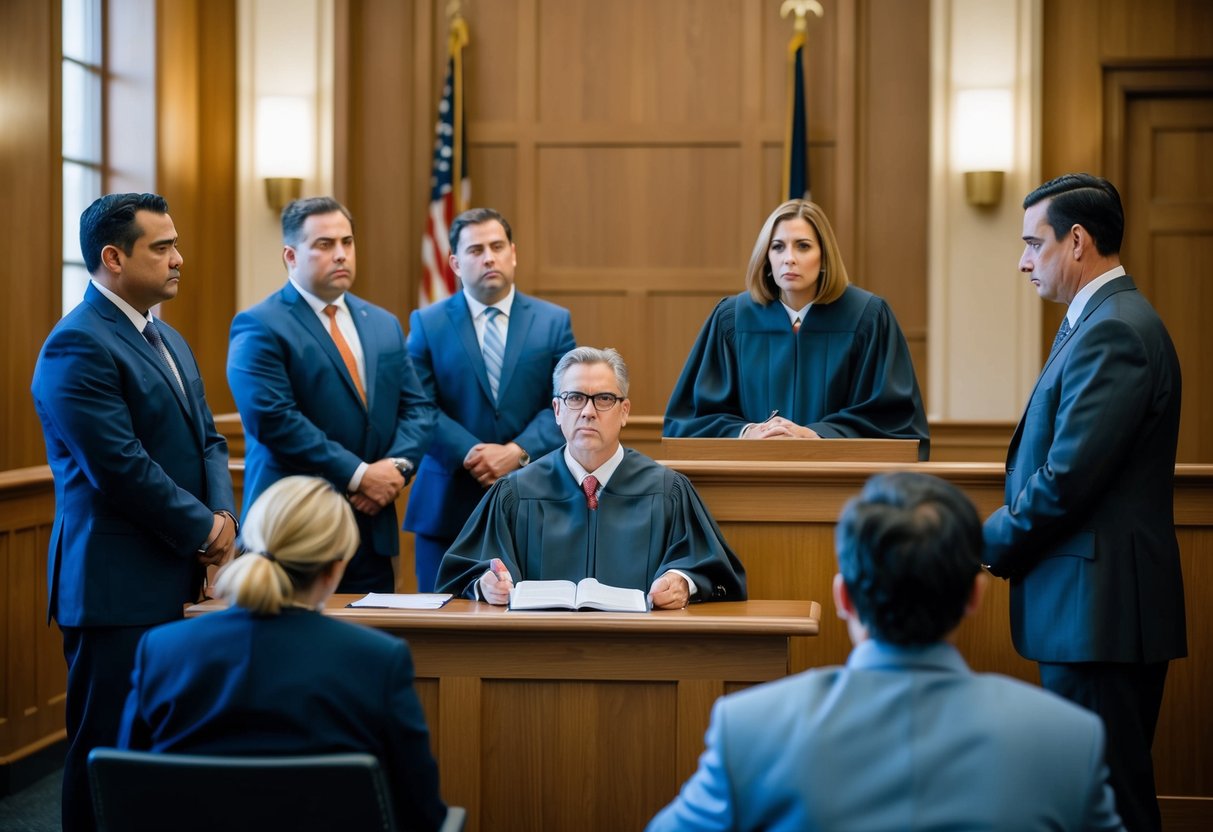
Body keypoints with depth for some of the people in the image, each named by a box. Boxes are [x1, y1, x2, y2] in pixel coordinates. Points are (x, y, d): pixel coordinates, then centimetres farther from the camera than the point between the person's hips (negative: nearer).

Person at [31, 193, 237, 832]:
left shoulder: (167, 340, 17)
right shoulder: (78, 346, -13)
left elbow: (206, 440, 18)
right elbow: (121, 468, -19)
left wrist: (224, 515, -1)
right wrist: (203, 531, -10)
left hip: (170, 582, 9)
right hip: (117, 586, -9)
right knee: (108, 753, -2)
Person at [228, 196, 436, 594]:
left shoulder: (384, 325, 15)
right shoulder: (259, 327, -7)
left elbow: (418, 408, 13)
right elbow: (273, 419, -17)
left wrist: (398, 465, -8)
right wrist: (358, 475, -17)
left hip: (373, 528, 6)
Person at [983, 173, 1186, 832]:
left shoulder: (1113, 332, -16)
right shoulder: (1103, 322, 17)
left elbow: (1068, 476, -22)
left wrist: (991, 543, -8)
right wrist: (1005, 538, 7)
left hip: (1099, 606, -10)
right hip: (1099, 605, 10)